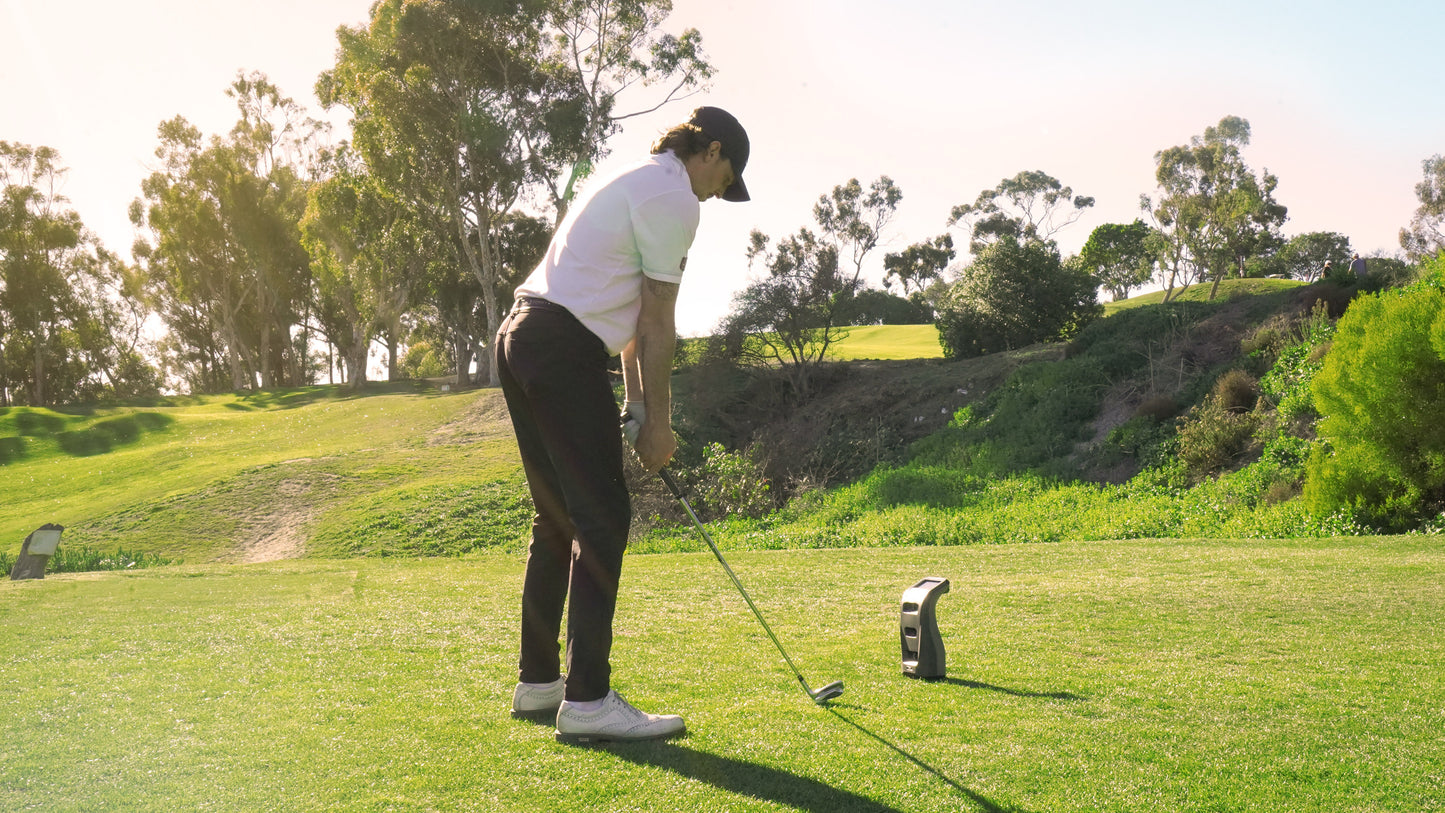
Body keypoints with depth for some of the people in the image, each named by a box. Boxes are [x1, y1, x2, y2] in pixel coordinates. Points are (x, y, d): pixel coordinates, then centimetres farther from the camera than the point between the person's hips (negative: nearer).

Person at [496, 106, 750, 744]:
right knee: (602, 519, -9)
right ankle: (586, 700, -10)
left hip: (520, 336, 10)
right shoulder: (673, 199, -6)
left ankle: (538, 681, 22)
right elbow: (657, 323, -7)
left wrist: (636, 405, 21)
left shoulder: (636, 183, 25)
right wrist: (657, 423, 0)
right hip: (564, 349, -10)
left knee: (558, 518, 15)